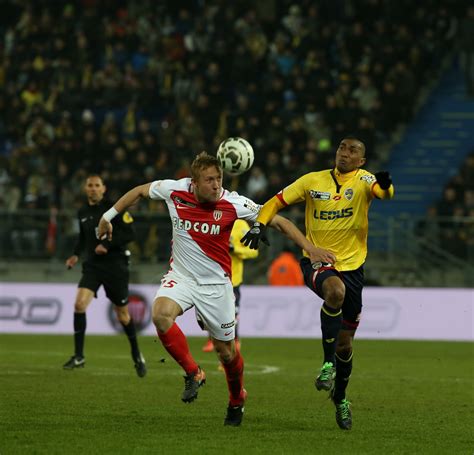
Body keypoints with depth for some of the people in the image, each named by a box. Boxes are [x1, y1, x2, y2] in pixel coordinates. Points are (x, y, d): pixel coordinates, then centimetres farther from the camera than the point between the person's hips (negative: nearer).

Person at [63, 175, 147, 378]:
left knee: (122, 314, 6)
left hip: (115, 266, -4)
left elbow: (129, 233, -12)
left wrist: (107, 245, -21)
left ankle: (137, 356, 28)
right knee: (79, 303, -19)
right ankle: (78, 356, -12)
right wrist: (76, 255, 7)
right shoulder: (83, 213, 8)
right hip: (92, 265, 4)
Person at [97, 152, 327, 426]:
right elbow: (140, 191, 8)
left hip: (216, 283, -1)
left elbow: (279, 222, -11)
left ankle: (237, 399, 37)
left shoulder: (233, 204, -17)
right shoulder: (175, 190, -12)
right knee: (161, 314, -30)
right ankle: (193, 373, -10)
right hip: (181, 277, 1)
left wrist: (311, 249, -18)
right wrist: (109, 215, 12)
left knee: (227, 351, 5)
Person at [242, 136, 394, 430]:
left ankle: (340, 398, 36)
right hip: (316, 261, -1)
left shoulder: (363, 180, -4)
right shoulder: (313, 180, 2)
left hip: (351, 265, 1)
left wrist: (385, 185, -50)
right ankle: (328, 363, -26)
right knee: (336, 290, -38)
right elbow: (278, 201, 7)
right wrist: (260, 224, -11)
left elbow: (384, 193, -25)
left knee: (345, 343, 10)